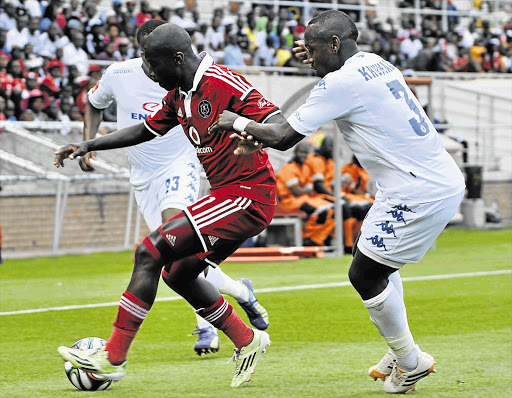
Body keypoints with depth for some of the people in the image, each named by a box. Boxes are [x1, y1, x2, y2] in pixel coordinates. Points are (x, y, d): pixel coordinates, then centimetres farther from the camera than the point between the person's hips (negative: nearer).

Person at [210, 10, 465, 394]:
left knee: (365, 274, 0)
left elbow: (284, 136, -10)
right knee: (377, 263, 24)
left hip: (420, 195, -10)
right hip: (447, 181, 10)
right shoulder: (377, 64, 14)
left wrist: (238, 121, 6)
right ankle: (400, 353, 29)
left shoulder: (341, 82, -14)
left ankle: (410, 362, 11)